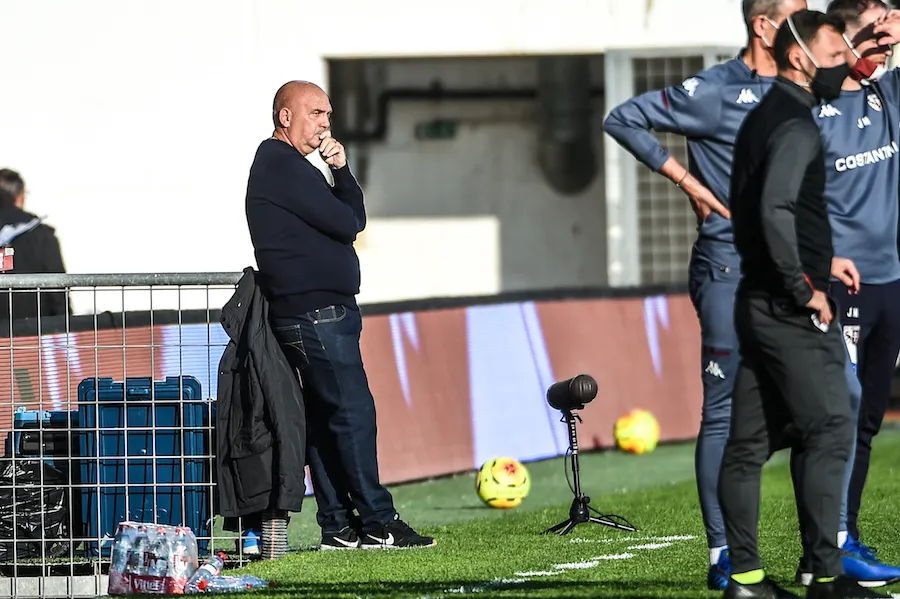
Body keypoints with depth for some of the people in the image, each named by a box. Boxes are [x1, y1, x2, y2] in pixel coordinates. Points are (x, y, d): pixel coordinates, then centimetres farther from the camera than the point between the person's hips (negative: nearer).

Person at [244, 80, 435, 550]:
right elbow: (346, 224, -14)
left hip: (323, 312, 11)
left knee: (324, 418, 8)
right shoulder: (280, 166, -10)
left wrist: (341, 170, 1)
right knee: (353, 411, -12)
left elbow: (355, 217, 16)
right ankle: (377, 524, -13)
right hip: (315, 311, -11)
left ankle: (338, 526, 9)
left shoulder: (291, 166, 23)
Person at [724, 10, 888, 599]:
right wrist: (806, 289, -19)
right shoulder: (795, 126, -14)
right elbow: (776, 211, -27)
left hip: (759, 301, 10)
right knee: (830, 434, -8)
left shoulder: (764, 119, 17)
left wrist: (820, 259, 20)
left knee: (750, 441, 8)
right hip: (791, 309, -10)